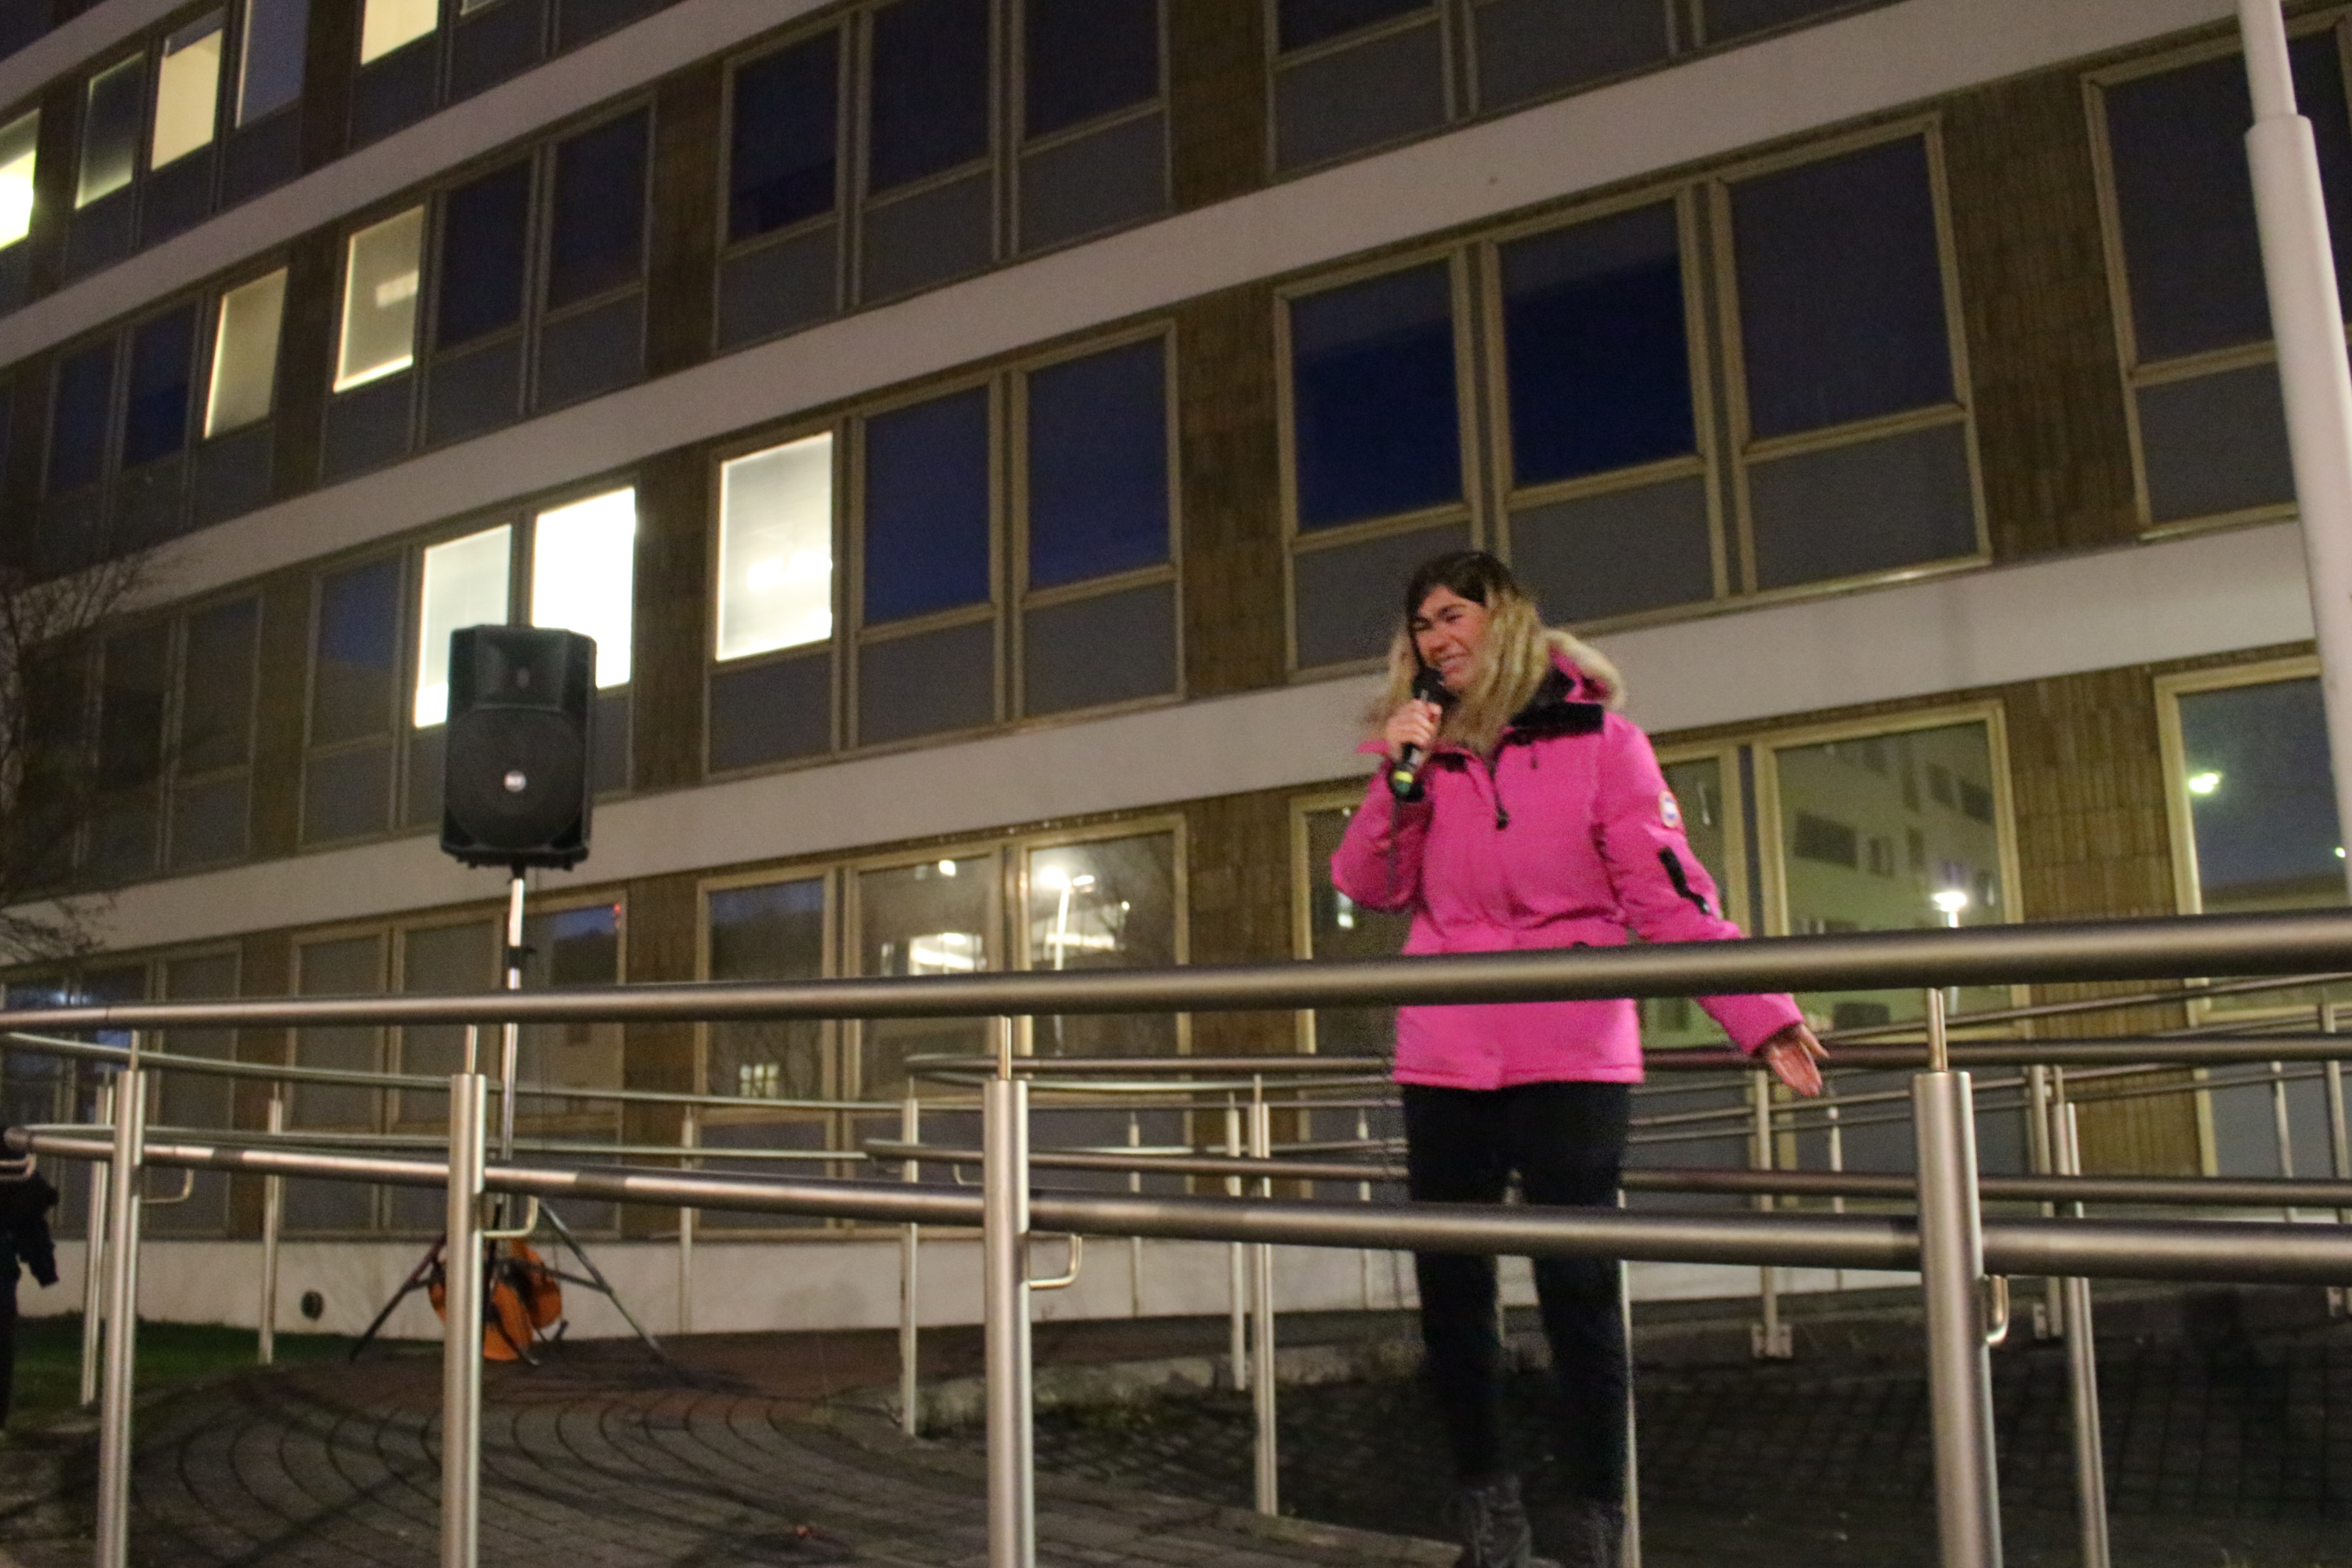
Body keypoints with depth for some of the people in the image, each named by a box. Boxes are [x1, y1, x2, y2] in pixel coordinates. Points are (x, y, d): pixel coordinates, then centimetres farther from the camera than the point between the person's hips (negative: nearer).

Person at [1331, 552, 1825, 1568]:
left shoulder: (1595, 736, 0)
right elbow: (1370, 886, 7)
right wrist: (1401, 776, -8)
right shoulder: (1425, 747, 14)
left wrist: (1762, 1017, -17)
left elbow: (1671, 892, -6)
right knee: (1449, 1288, 7)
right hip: (1444, 1056, 5)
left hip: (1570, 1054, -4)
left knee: (1577, 1290, -4)